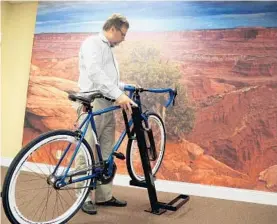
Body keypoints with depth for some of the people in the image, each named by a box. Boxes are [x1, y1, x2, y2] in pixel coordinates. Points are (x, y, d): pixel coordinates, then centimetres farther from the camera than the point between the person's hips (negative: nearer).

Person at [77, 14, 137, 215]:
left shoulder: (109, 50, 24)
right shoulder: (93, 43, -4)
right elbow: (95, 73, -21)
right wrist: (118, 95, -28)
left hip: (108, 107, 9)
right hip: (93, 106, -9)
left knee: (106, 155, 9)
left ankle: (104, 195, 17)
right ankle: (85, 198, 4)